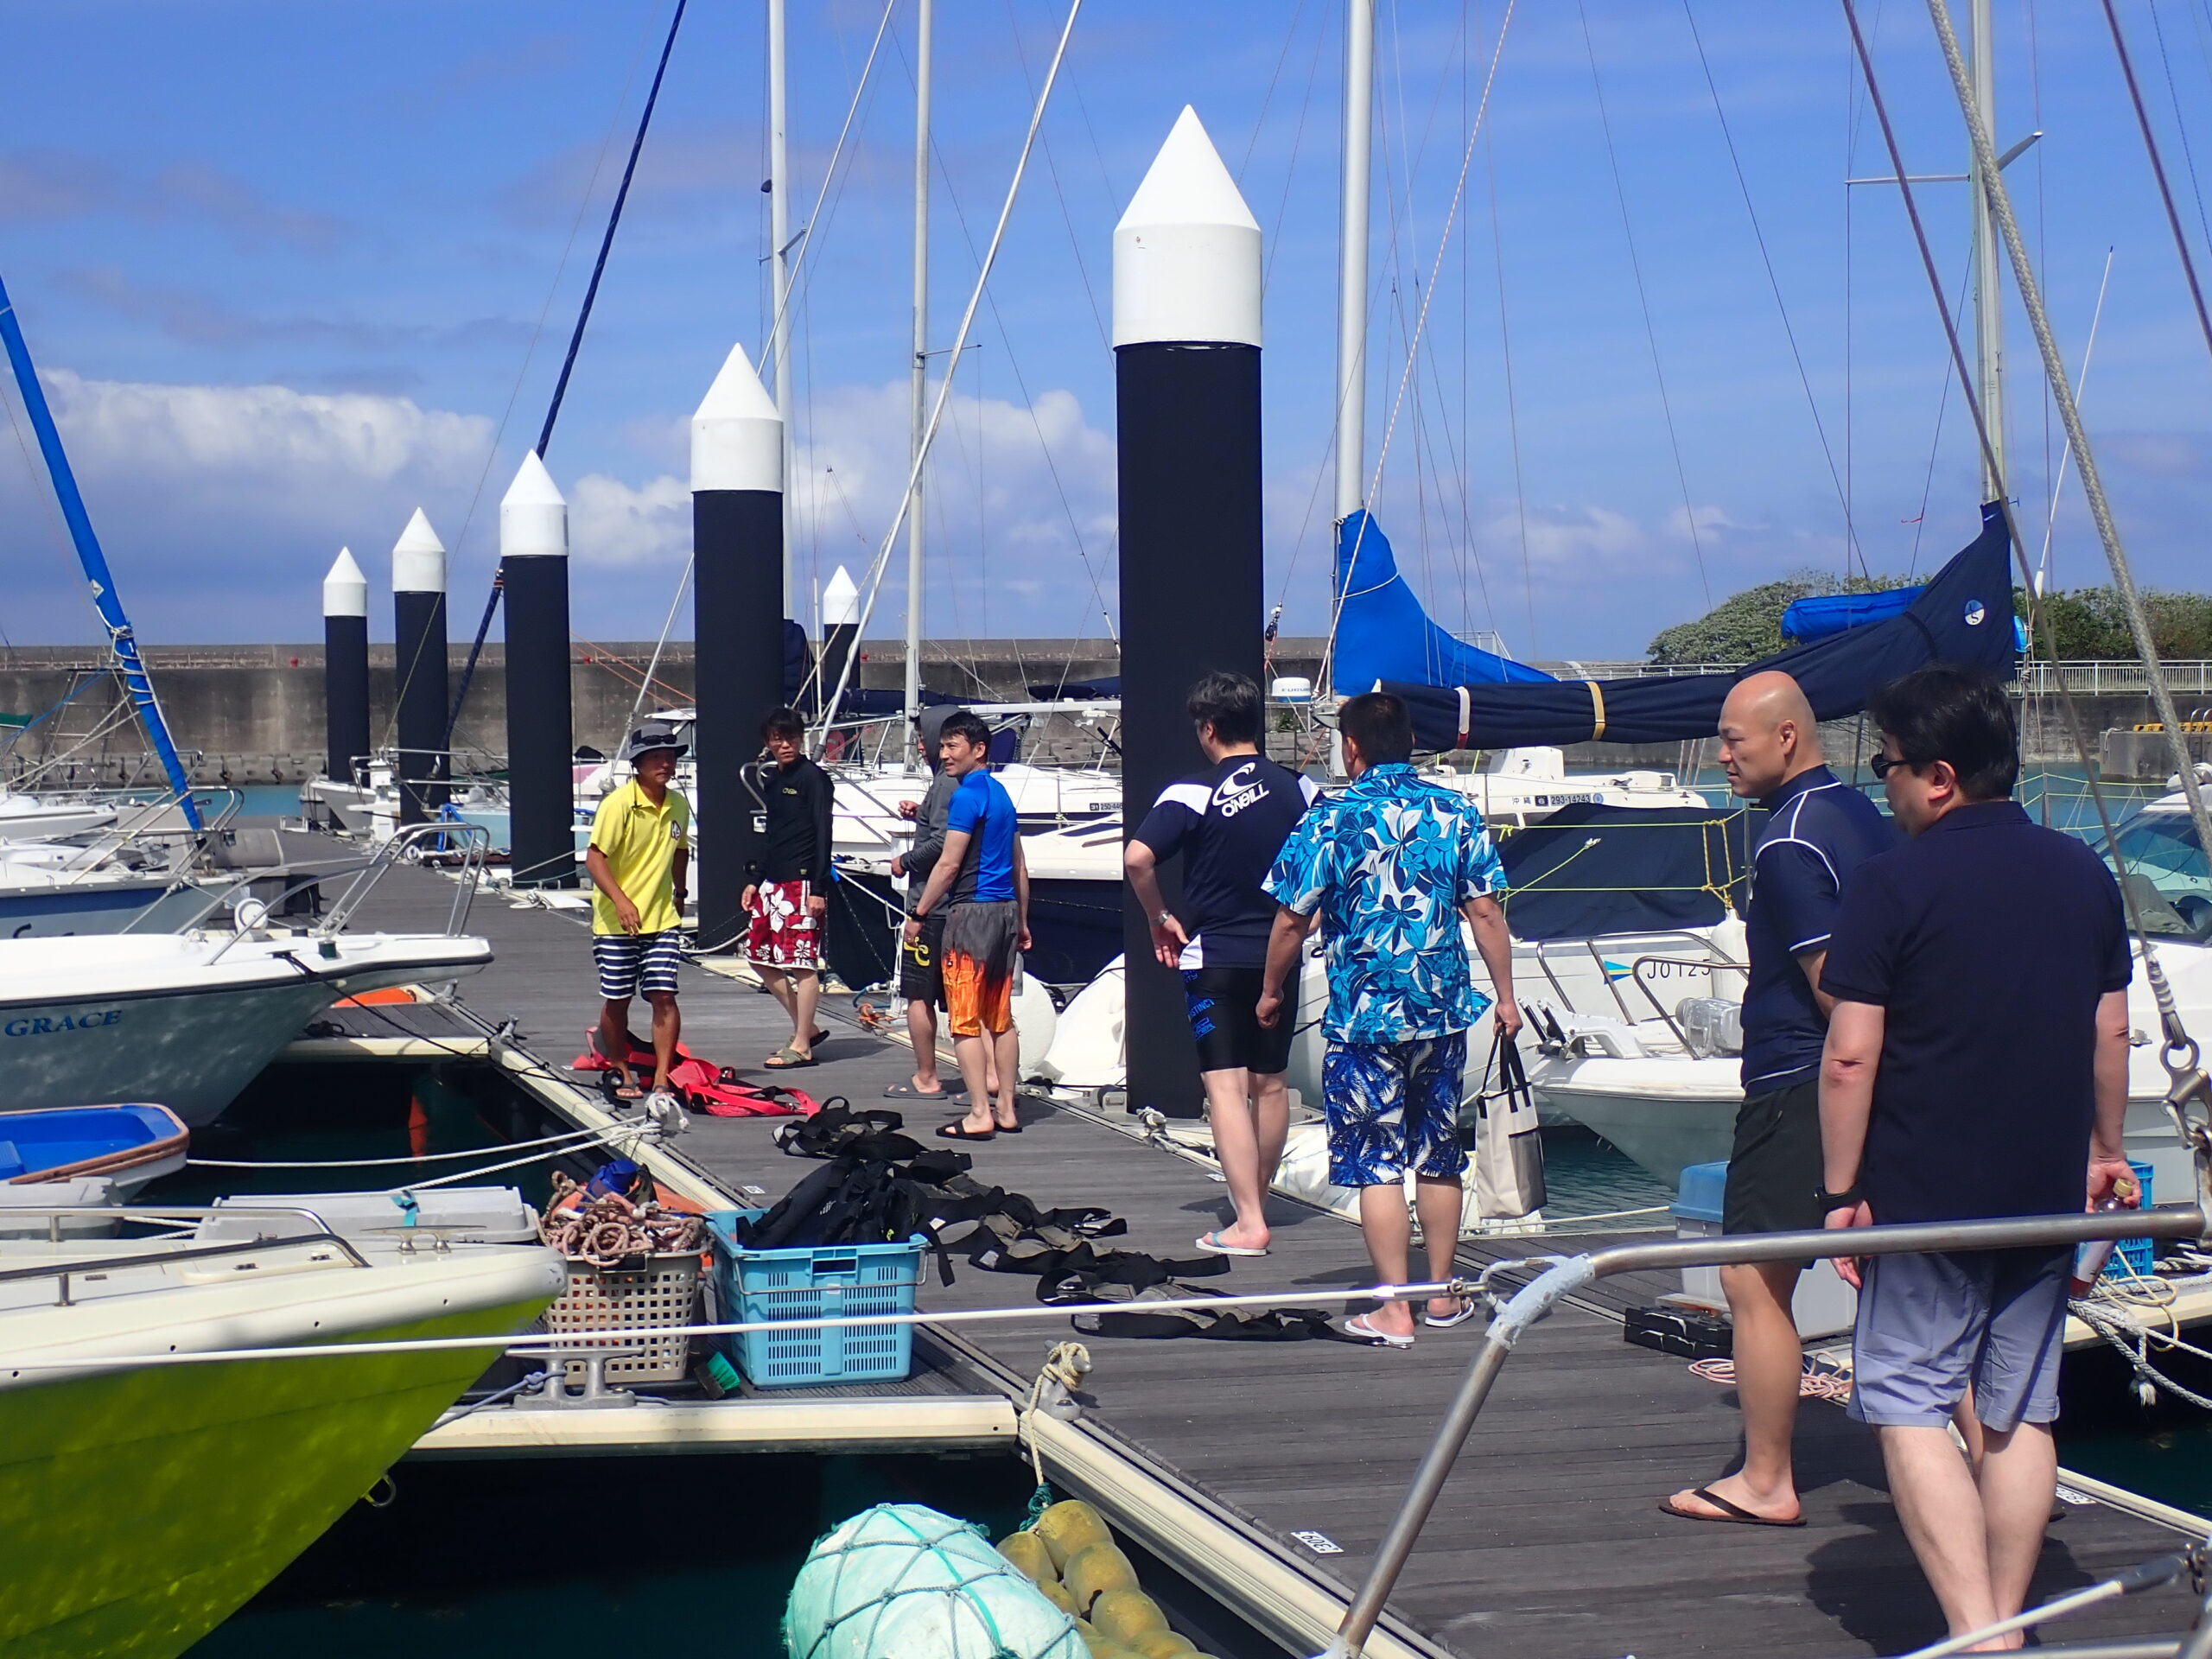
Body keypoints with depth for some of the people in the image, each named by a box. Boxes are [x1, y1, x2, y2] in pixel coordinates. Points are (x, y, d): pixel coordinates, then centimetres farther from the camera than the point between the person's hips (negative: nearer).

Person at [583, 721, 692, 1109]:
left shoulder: (678, 805, 4)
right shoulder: (618, 804, -13)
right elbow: (594, 858, -16)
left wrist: (680, 893, 25)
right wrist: (621, 901, -26)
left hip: (662, 919, 3)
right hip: (616, 921, -3)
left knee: (664, 996, -8)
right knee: (616, 1001, 6)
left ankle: (661, 1082, -5)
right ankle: (621, 1073, 26)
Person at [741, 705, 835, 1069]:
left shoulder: (813, 778, -8)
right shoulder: (771, 780, 16)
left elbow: (823, 835, -12)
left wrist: (819, 888, -17)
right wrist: (753, 880, 19)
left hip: (802, 882, -9)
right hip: (772, 882, 9)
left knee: (801, 963, -5)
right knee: (762, 959, 10)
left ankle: (801, 1046, 0)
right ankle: (805, 1028, 21)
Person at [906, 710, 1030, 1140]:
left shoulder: (967, 796, -12)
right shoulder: (1002, 794, 15)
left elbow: (949, 864, -14)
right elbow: (1020, 866, 19)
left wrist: (918, 915, -8)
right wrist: (1022, 922, 23)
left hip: (972, 911, -9)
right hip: (1006, 910, 9)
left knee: (965, 1020, -6)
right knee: (1001, 1018, 12)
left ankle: (979, 1115, -9)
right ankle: (1006, 1110, 14)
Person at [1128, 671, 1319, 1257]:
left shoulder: (1193, 794, -12)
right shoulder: (1297, 788, 2)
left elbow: (1137, 858, -22)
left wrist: (1159, 918, -8)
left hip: (1214, 957, -5)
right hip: (1280, 954, 5)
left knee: (1226, 1086, -5)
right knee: (1271, 1083, 15)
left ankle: (1248, 1225, -12)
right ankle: (1257, 1203, 30)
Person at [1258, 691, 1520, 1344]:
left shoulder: (1330, 820, -8)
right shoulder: (1457, 813, 1)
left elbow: (1292, 921, -6)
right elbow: (1486, 912, 0)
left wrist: (1270, 991, 10)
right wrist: (1506, 996, 9)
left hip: (1362, 1018, -4)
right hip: (1442, 1013, 4)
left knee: (1376, 1164, 1)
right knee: (1438, 1156, 16)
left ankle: (1394, 1311, -1)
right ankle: (1442, 1293, 25)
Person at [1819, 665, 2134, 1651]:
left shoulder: (1893, 885, -11)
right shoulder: (2085, 875, 5)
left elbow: (1850, 1056, -14)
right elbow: (2110, 1033, 13)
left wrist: (1842, 1189, -6)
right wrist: (2105, 1153, 24)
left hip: (1924, 1194, -5)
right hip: (2048, 1195, 5)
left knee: (1909, 1405, 2)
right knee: (2022, 1413, 12)